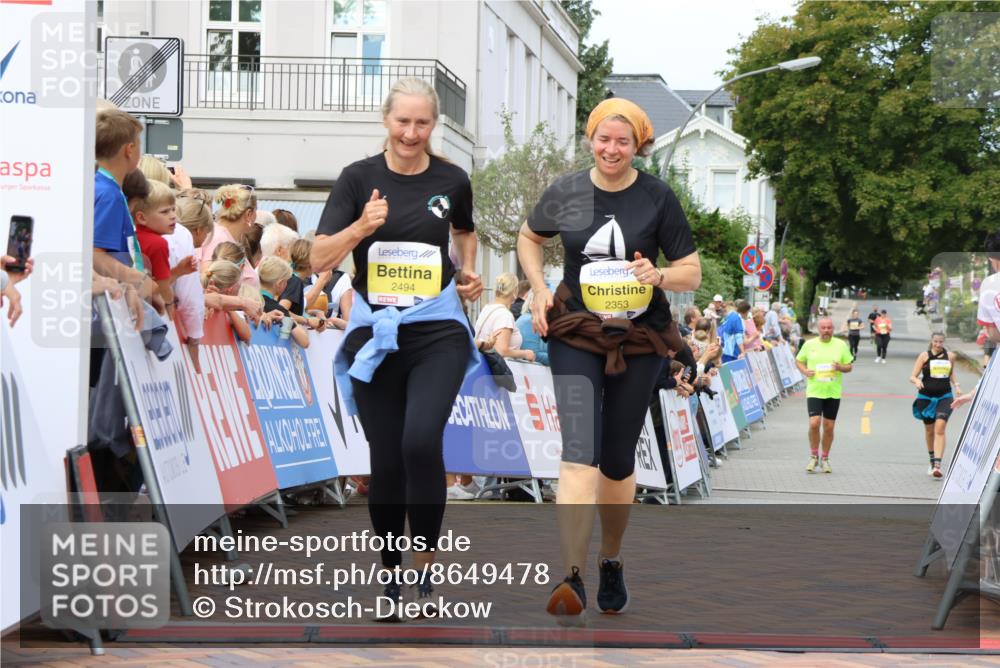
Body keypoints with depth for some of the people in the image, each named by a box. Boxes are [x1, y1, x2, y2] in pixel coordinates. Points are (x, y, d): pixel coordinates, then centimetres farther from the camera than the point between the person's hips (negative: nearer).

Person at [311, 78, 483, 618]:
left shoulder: (451, 181, 3)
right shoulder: (359, 178, -2)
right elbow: (319, 259, -6)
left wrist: (469, 273, 8)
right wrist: (360, 227, -23)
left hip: (437, 328, 0)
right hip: (374, 329, 1)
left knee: (422, 441, -22)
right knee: (386, 459, 4)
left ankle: (424, 562, -6)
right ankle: (390, 570, 24)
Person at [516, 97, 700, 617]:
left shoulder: (658, 199, -3)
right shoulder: (565, 193, 0)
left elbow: (692, 272, 1)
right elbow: (529, 237, 20)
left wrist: (658, 276, -21)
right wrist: (539, 289, 4)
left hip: (639, 340, 1)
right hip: (575, 337, -1)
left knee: (618, 461, 10)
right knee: (579, 452, -17)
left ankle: (611, 561, 33)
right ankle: (572, 577, -25)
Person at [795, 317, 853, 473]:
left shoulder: (841, 345, 4)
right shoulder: (809, 344, 3)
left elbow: (850, 366, 8)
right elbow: (798, 361, 15)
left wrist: (841, 367, -14)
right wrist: (804, 371, -5)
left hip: (833, 393, 1)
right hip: (814, 391, -1)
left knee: (829, 427, 5)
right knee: (814, 423, -14)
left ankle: (825, 459, 21)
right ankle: (813, 456, 6)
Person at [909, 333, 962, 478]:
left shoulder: (950, 356, 5)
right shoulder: (924, 355, -3)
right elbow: (912, 376, -5)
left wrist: (956, 385, 8)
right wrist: (917, 381, -27)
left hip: (944, 397, 0)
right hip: (926, 397, 0)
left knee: (940, 428, -18)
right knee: (929, 430, 13)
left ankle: (938, 465, -23)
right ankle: (932, 461, 35)